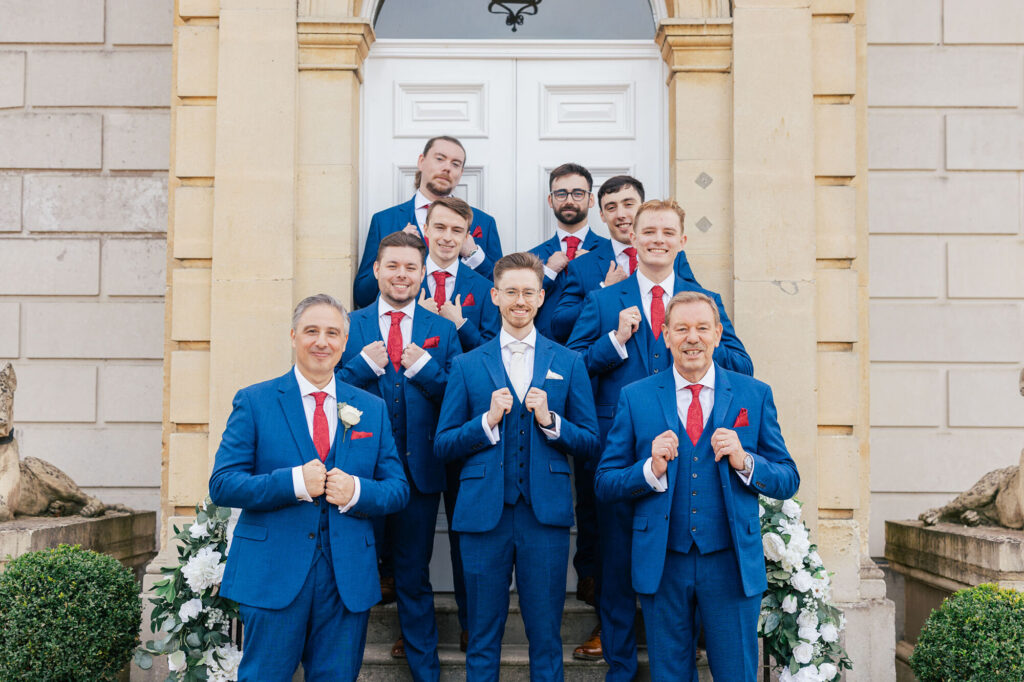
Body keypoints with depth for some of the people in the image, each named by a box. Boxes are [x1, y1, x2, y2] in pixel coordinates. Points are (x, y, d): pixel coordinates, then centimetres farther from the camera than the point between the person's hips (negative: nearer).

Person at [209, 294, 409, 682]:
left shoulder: (372, 409, 10)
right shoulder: (253, 402, 1)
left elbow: (398, 490, 8)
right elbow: (222, 485, -6)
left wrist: (357, 491, -13)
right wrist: (293, 482, -18)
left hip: (349, 578, 3)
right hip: (272, 575, -2)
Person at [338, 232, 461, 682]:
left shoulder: (442, 330, 6)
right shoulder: (349, 326, 4)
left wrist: (424, 368, -14)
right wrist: (364, 365, -15)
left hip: (419, 471, 1)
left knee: (413, 577, 11)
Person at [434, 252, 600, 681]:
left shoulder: (568, 364, 9)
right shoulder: (467, 366, 8)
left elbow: (590, 443, 7)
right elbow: (442, 445, 5)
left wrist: (550, 420, -10)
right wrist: (488, 421, -10)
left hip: (545, 514, 0)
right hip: (483, 513, 0)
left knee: (546, 636, 6)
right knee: (483, 637, 8)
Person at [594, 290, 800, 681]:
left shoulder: (755, 395, 3)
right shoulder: (635, 398, 2)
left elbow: (788, 482, 3)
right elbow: (604, 485, 1)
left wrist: (744, 461, -15)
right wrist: (650, 469, -17)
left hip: (731, 562, 0)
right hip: (662, 563, 0)